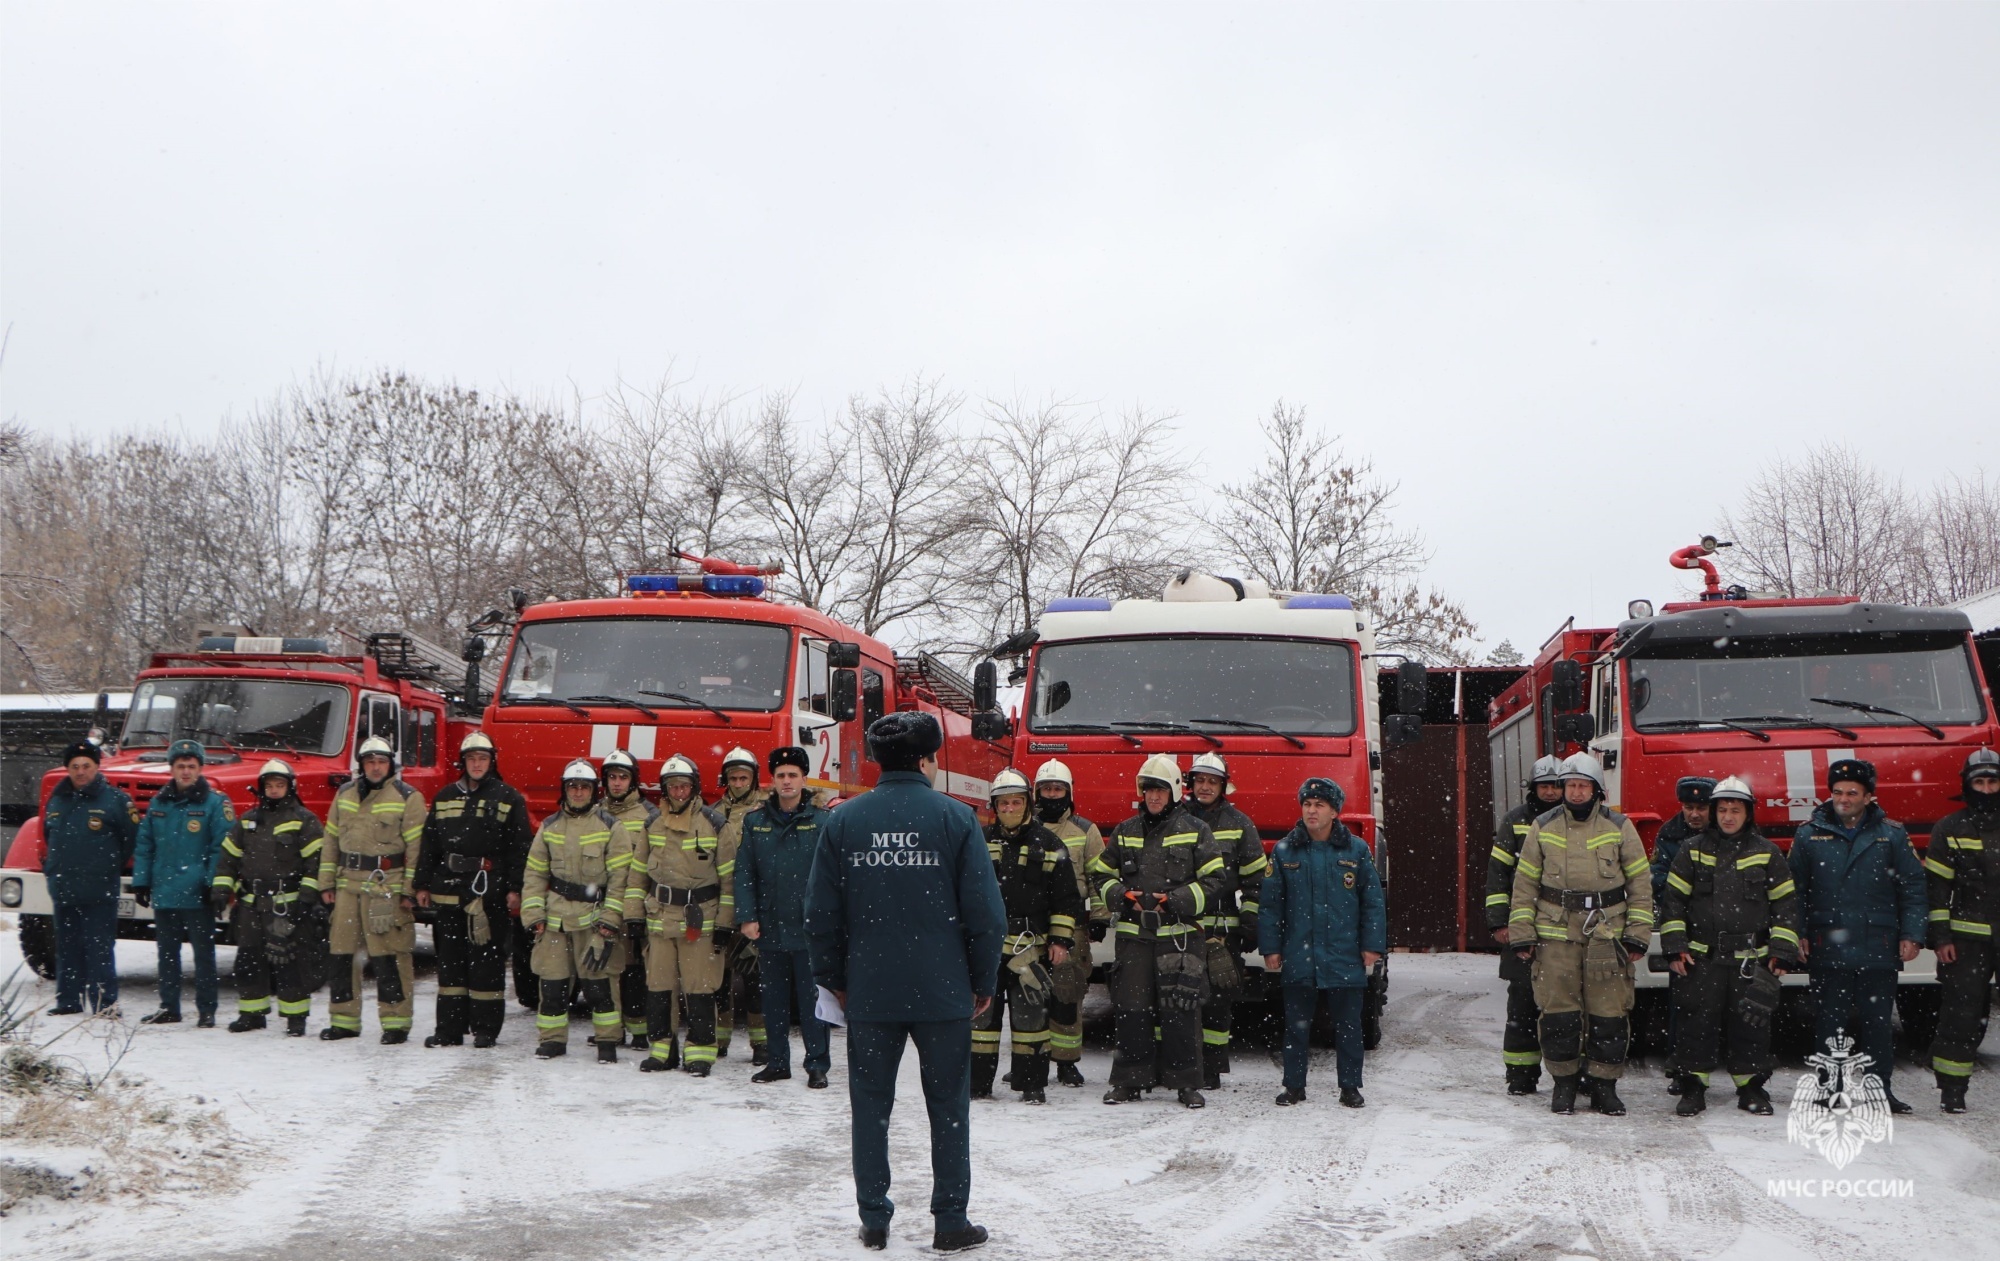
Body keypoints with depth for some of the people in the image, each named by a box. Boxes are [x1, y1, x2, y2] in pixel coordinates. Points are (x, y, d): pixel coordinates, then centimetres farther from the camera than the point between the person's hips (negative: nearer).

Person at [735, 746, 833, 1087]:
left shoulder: (822, 821, -2)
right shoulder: (755, 821, 8)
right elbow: (744, 872, 7)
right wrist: (747, 917, -1)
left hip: (809, 928, -3)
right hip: (769, 927, 3)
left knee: (812, 998, 1)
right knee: (773, 999, 12)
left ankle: (817, 1064, 10)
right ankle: (777, 1062, 23)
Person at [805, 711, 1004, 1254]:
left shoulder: (843, 820, 1)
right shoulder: (956, 817, -6)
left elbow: (821, 913, 3)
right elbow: (984, 910, -7)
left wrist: (833, 979, 14)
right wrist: (984, 982, 4)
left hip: (868, 990, 2)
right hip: (943, 990, -2)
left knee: (870, 1104, 12)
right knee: (948, 1106, 9)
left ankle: (874, 1221, 17)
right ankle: (951, 1222, 14)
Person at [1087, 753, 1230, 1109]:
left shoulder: (1194, 831, 3)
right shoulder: (1125, 832, 13)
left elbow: (1215, 880, -1)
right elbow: (1101, 875, 18)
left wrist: (1172, 901, -10)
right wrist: (1126, 898, -2)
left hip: (1179, 935, -3)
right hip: (1134, 935, 3)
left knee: (1181, 1011, -3)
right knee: (1131, 1008, 2)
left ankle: (1186, 1082, 8)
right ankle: (1130, 1079, 13)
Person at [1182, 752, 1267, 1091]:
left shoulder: (1239, 824, 8)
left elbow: (1255, 876, 7)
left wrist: (1250, 921, 0)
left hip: (1222, 926, -1)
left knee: (1219, 996, -1)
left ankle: (1211, 1068, 7)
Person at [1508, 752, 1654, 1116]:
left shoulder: (1619, 827, 5)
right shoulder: (1543, 827, 7)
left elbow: (1640, 883, 7)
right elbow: (1525, 884, 9)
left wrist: (1637, 935, 0)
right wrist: (1522, 933, 2)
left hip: (1607, 933, 0)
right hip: (1556, 933, 1)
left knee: (1610, 1013, -1)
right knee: (1559, 1013, 1)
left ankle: (1604, 1085, 12)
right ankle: (1564, 1082, 14)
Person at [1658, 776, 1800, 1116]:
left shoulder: (1766, 854, 6)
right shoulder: (1693, 851, 6)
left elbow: (1786, 903, 7)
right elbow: (1673, 899, 6)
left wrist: (1783, 951, 1)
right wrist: (1675, 947, -1)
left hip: (1751, 958, 0)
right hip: (1702, 957, 0)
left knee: (1751, 1023, 3)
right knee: (1698, 1022, 0)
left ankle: (1751, 1088, 17)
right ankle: (1693, 1088, 9)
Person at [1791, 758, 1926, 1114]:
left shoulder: (1892, 835, 5)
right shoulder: (1809, 834, 5)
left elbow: (1912, 887, 6)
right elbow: (1795, 890, 8)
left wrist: (1911, 935, 0)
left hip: (1879, 950, 0)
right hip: (1828, 948, 0)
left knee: (1877, 1021, 5)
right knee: (1830, 1020, 2)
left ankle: (1880, 1088, 15)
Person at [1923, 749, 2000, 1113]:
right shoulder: (1950, 829, 4)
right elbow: (1936, 886, 2)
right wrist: (1940, 937, -4)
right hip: (1967, 939, -1)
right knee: (1961, 1015, 0)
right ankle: (1952, 1089, 9)